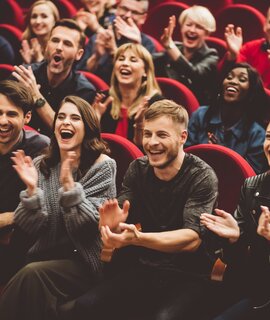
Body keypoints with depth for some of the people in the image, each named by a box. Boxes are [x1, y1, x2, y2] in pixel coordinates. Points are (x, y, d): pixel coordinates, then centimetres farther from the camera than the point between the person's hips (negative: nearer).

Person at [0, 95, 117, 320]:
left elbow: (90, 225, -12)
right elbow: (30, 228, 1)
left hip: (83, 262, -3)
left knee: (33, 275, -29)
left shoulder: (102, 166, -3)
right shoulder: (41, 166, 8)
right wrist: (32, 189, -15)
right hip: (45, 256, 3)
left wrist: (69, 185, -24)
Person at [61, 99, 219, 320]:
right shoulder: (138, 169, 6)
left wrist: (137, 238, -34)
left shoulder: (202, 177, -9)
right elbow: (118, 223, 1)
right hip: (141, 269, 4)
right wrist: (112, 225, -24)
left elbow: (192, 238, -20)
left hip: (187, 276, -3)